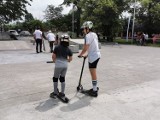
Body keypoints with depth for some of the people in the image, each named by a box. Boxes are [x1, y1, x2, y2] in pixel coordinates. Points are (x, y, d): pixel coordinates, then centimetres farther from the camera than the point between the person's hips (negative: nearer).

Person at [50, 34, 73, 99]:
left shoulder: (57, 47, -5)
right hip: (65, 65, 4)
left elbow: (53, 56, -3)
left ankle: (55, 93, 20)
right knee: (62, 78, 18)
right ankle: (62, 93, 24)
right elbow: (70, 59, 8)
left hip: (58, 65, -3)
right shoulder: (68, 49, 4)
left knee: (55, 78, 13)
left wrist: (54, 60, 17)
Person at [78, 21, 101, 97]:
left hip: (93, 57, -9)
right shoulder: (94, 34, 14)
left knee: (93, 74, 1)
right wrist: (87, 55, 18)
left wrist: (80, 55, -3)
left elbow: (85, 48, -19)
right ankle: (95, 87, 34)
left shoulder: (88, 36, -14)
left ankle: (94, 91, 12)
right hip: (97, 55, 9)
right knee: (93, 73, 20)